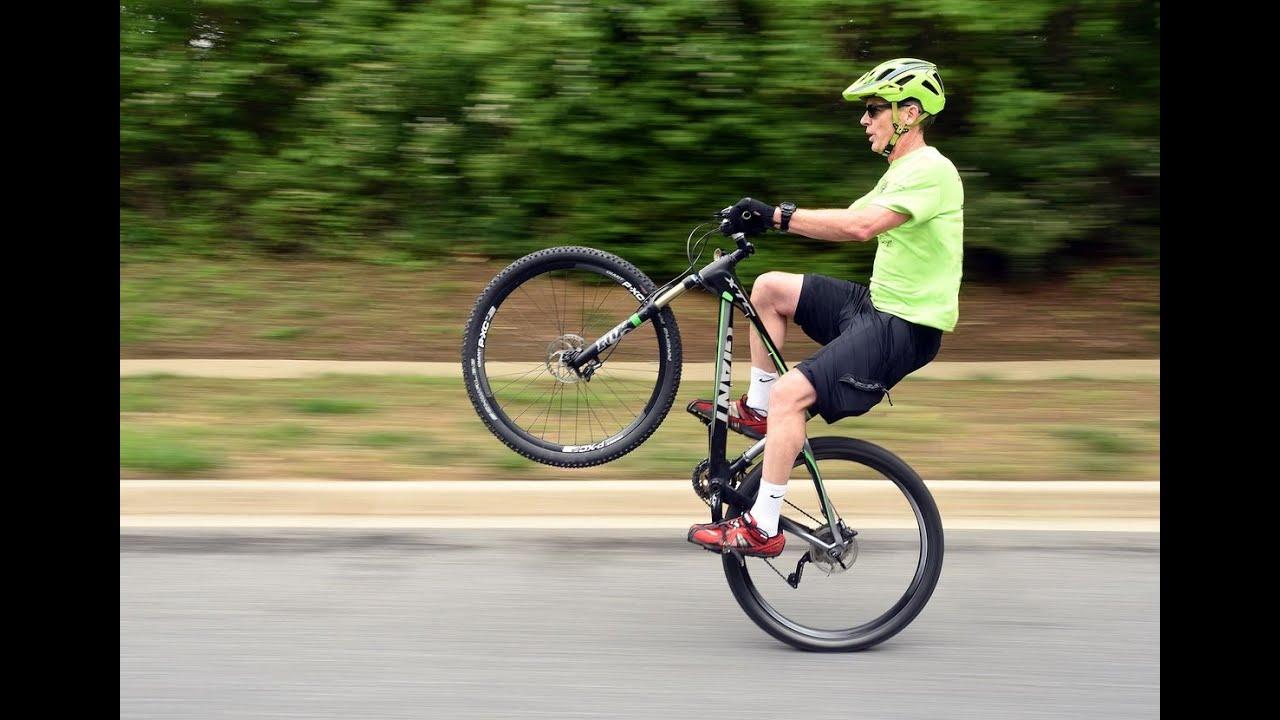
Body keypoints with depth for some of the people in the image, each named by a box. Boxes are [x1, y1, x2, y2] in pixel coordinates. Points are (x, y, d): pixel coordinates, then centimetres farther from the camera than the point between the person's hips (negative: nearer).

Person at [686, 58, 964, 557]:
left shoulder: (930, 170, -17)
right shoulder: (902, 172, 17)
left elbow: (860, 225, -32)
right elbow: (846, 221, 13)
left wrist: (778, 215, -28)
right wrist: (765, 218, 0)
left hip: (904, 328, -10)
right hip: (878, 304, 10)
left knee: (790, 393, -21)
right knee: (769, 287, 11)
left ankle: (762, 529, -14)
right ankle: (756, 412, 18)